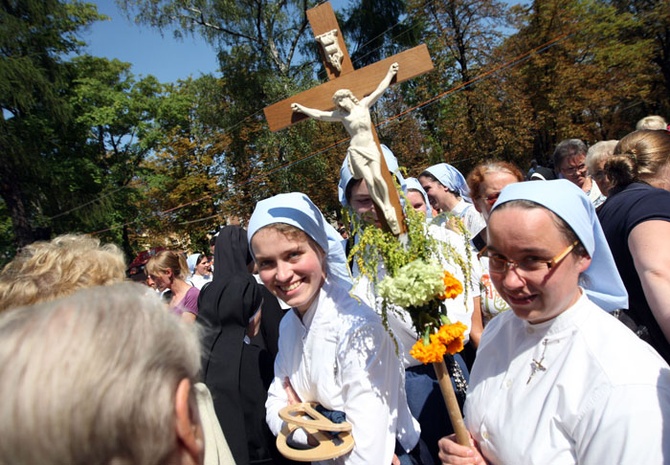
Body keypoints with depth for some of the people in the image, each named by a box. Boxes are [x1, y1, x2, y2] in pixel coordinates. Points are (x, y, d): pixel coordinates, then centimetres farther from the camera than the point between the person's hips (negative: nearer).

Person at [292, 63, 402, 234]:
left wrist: (390, 73, 17)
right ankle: (385, 211, -7)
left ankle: (389, 206, -4)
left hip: (371, 147, 0)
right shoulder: (341, 114, 7)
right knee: (369, 181, -15)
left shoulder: (364, 104, 7)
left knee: (377, 176, -20)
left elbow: (380, 90, 12)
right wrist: (301, 108, 16)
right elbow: (319, 114, 12)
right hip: (356, 151, 0)